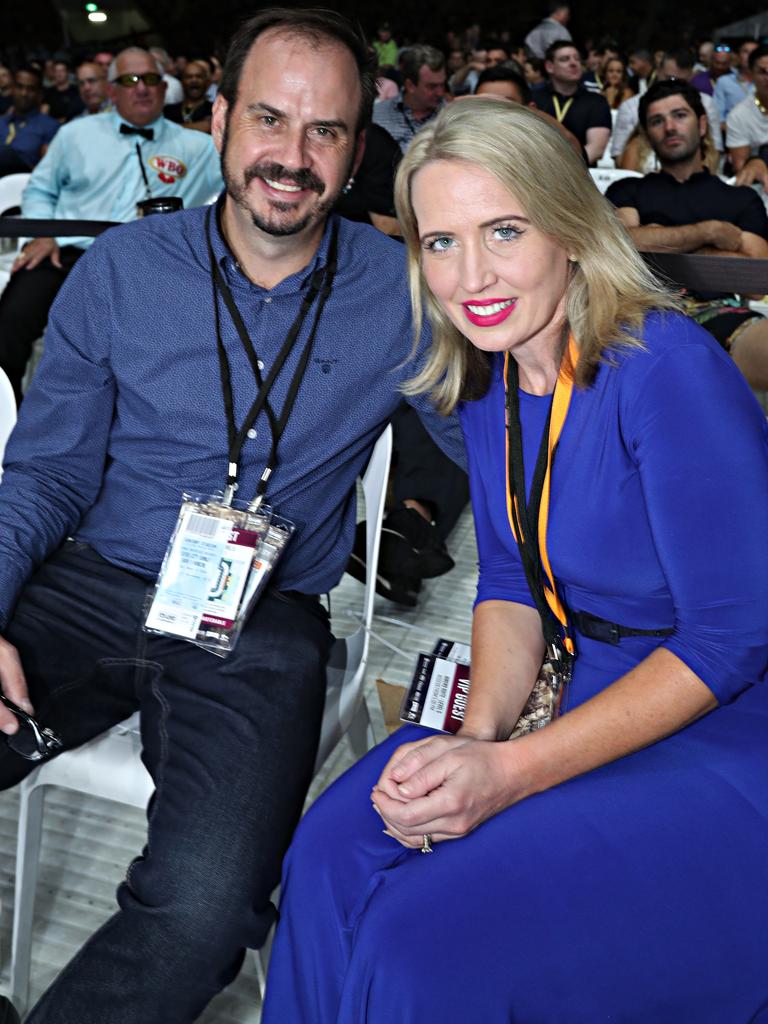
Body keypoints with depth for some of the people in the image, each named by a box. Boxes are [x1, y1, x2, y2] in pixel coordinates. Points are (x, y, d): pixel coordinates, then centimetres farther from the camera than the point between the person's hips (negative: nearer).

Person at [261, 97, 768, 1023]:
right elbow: (509, 582, 7)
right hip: (592, 699, 6)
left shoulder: (667, 371, -22)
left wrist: (513, 771, -24)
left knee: (424, 945, -20)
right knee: (334, 854, -12)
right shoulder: (488, 373, 1)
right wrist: (478, 735, -12)